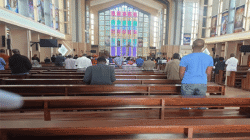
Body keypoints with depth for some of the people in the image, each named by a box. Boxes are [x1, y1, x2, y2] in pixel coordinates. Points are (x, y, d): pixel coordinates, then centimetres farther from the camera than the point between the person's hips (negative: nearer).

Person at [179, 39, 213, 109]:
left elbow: (181, 74, -6)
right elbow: (208, 73, 8)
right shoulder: (209, 58, 3)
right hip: (202, 84, 4)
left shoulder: (185, 58, -10)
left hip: (188, 83, -3)